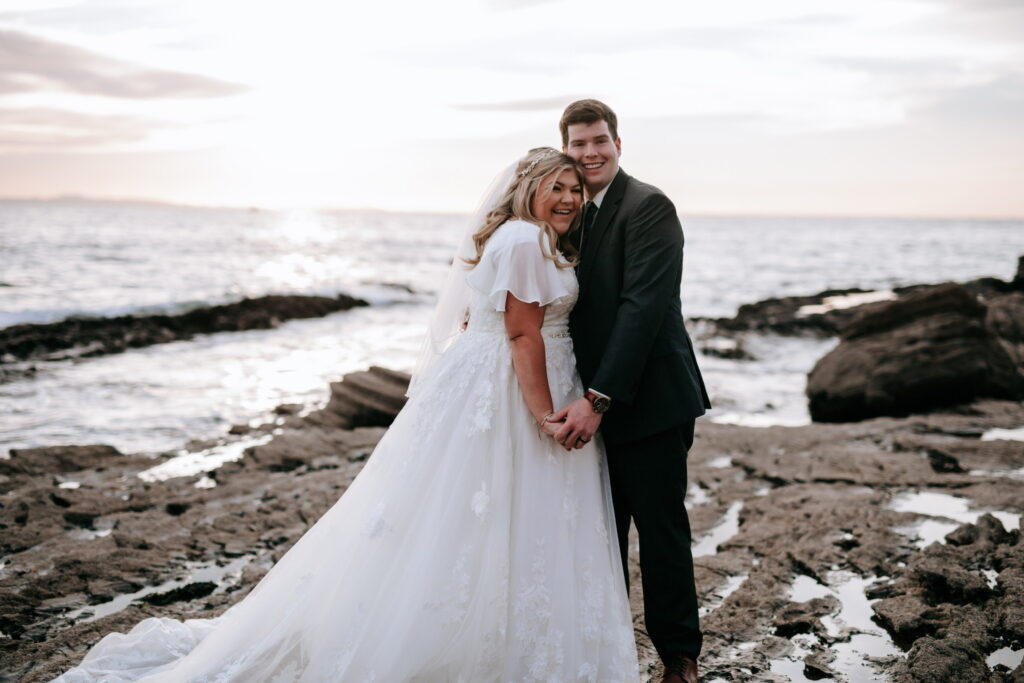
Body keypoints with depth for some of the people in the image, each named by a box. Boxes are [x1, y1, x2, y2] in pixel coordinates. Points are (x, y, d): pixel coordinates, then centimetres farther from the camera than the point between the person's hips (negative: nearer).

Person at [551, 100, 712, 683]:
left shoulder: (649, 207, -13)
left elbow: (642, 307, -22)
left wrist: (598, 399, -25)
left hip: (647, 400, -7)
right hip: (596, 404, 7)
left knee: (661, 530, 4)